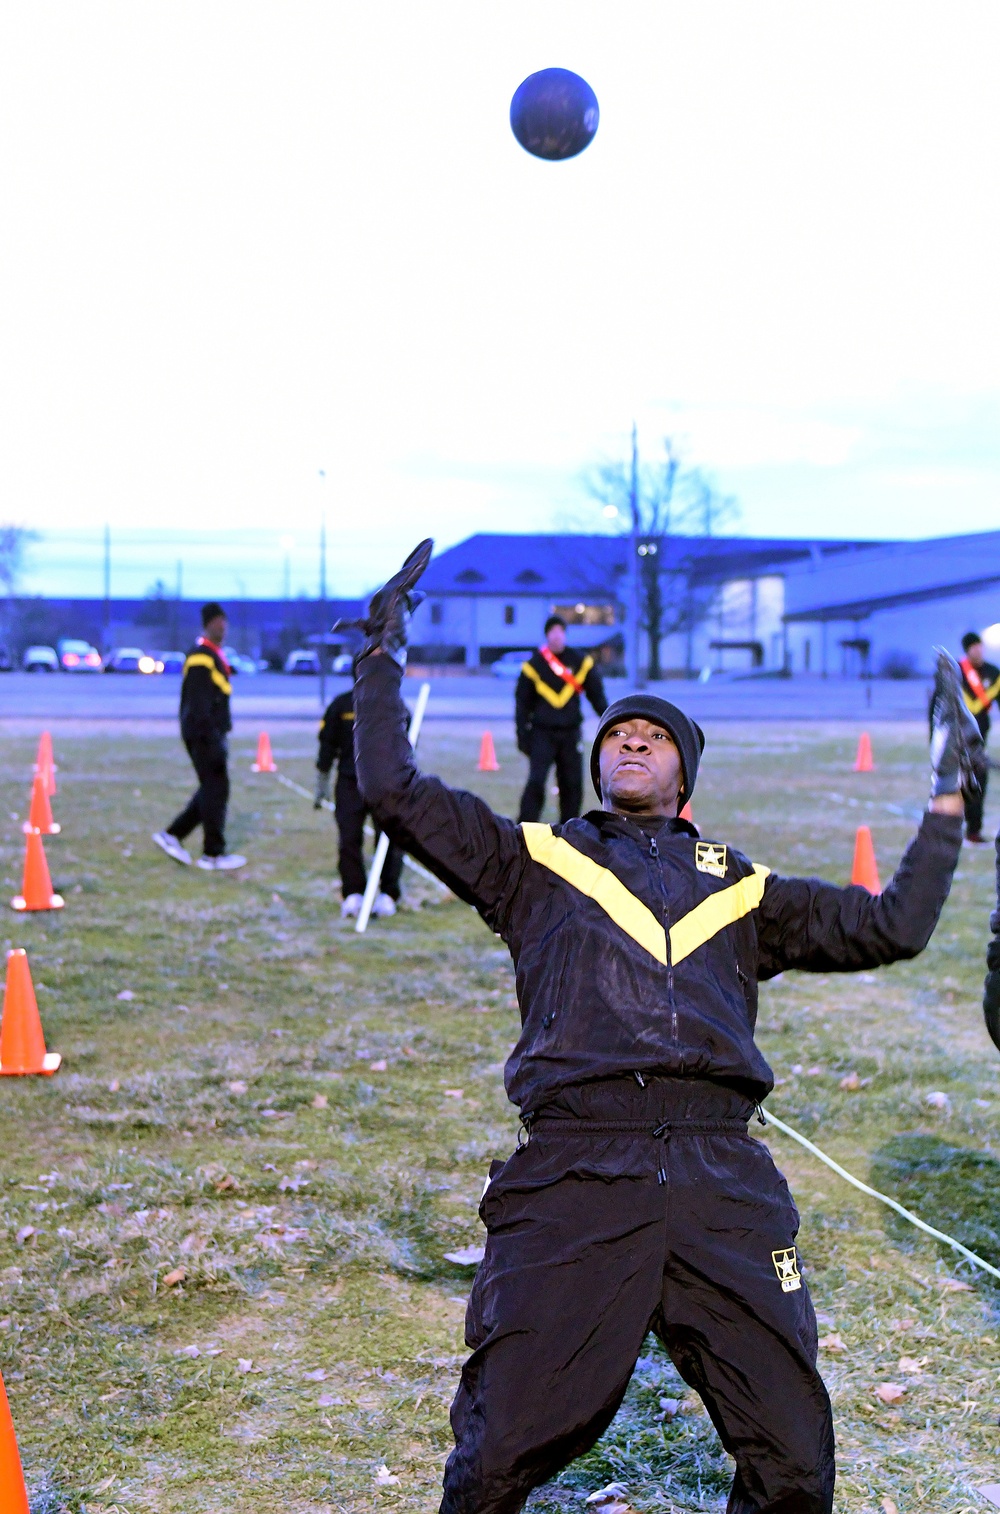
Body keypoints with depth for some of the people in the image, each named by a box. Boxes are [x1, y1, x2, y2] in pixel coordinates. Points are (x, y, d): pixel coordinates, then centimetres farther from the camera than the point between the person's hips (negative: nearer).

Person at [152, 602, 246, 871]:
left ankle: (173, 835, 19)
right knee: (216, 790, -5)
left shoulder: (215, 656, 17)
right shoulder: (201, 658, -15)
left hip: (212, 734, 10)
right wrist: (211, 739, -24)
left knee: (211, 790, 13)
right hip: (204, 735, -10)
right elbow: (199, 704, -21)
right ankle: (214, 854, 2)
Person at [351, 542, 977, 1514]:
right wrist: (383, 657, 16)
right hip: (575, 1181, -2)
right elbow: (395, 791, 12)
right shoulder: (537, 863, 20)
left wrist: (947, 796, 26)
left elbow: (895, 928, 26)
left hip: (723, 1187, 2)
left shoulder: (740, 888, 26)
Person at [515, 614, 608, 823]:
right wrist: (522, 735, 1)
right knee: (536, 782, -12)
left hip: (571, 734, 2)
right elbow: (522, 702, 4)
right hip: (542, 733, -2)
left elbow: (597, 696, 10)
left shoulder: (580, 662, 5)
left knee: (572, 784, 5)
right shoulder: (534, 665, 0)